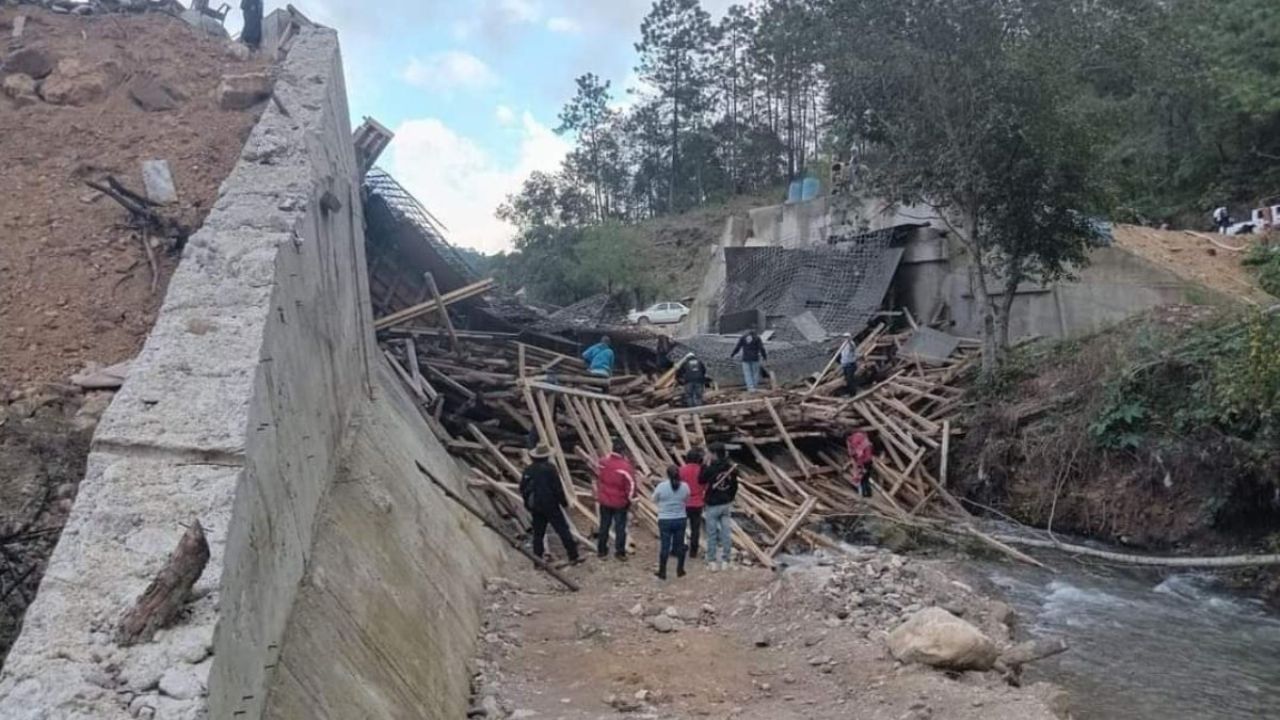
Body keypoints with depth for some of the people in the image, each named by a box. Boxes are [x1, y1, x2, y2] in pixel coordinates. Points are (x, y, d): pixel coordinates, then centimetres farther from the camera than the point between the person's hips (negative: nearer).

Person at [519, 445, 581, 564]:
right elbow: (558, 488, -14)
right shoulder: (549, 469, -14)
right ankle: (573, 556, 0)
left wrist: (528, 502, 21)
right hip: (550, 505, -6)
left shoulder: (528, 470, 4)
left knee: (538, 533, 13)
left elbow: (522, 488, 9)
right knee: (563, 530, 0)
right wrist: (564, 502, -1)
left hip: (535, 506, 6)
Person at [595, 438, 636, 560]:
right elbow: (631, 484, -16)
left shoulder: (603, 461, -7)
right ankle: (620, 552, 13)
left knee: (604, 525, 16)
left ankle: (601, 550, 24)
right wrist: (630, 499, -2)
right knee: (620, 527, 8)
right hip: (620, 503, -4)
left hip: (604, 500, 4)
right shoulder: (625, 466, -22)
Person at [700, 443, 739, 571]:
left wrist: (705, 465, -1)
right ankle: (725, 561, 14)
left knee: (712, 534, 5)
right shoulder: (732, 468, -1)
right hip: (726, 505, 5)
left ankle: (712, 561, 10)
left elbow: (702, 480, -4)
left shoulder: (711, 469, -19)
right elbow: (734, 486, 8)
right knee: (726, 533, 9)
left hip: (712, 505, -5)